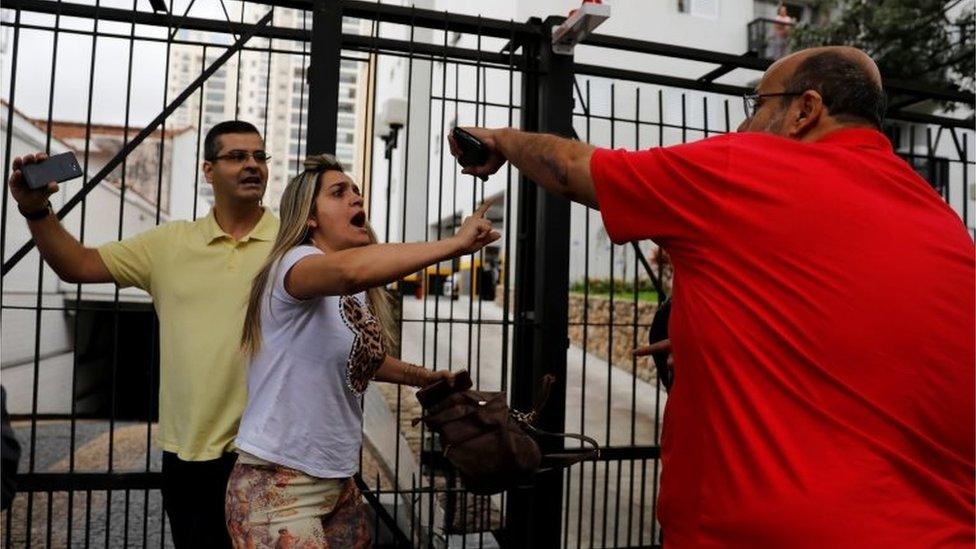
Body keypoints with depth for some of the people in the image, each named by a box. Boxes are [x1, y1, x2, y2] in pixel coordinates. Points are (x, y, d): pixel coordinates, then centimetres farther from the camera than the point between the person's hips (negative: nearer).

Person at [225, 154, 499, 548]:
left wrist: (424, 377, 15)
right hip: (277, 486, -8)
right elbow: (349, 270, -41)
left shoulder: (359, 294, 8)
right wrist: (455, 244, -36)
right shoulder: (294, 262, -17)